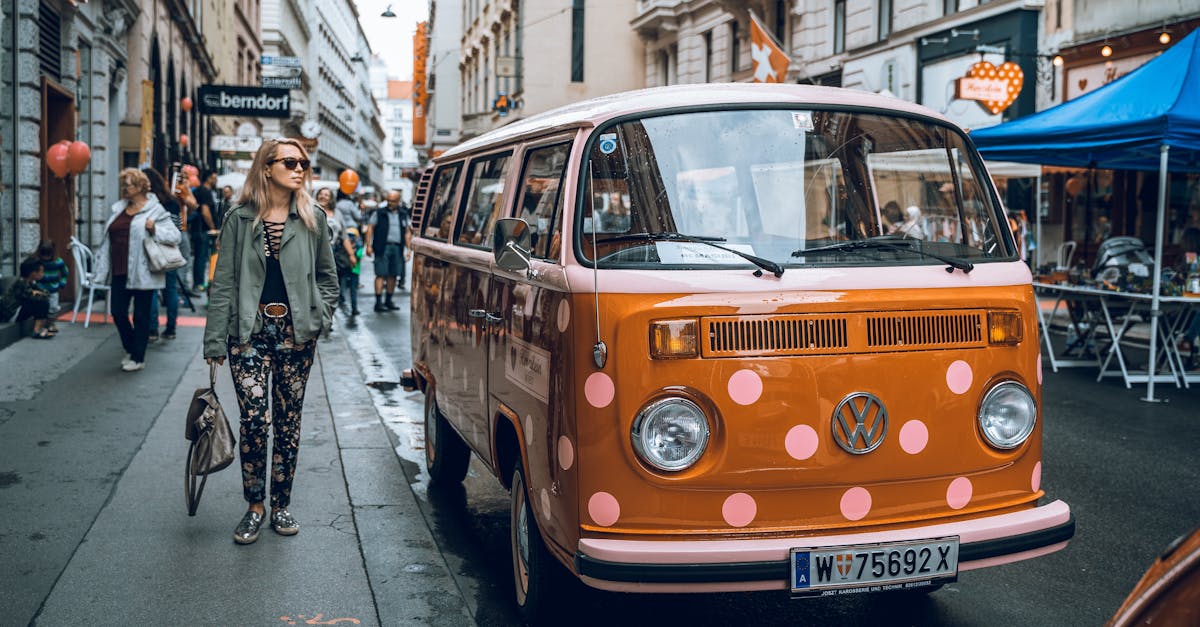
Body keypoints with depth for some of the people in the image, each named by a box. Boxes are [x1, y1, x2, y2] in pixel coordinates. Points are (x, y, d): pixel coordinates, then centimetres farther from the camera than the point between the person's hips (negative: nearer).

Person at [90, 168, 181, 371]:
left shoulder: (154, 210, -4)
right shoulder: (118, 209, 14)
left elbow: (175, 236, -8)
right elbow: (107, 241, 16)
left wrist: (155, 229, -24)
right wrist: (102, 270, 11)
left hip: (141, 273, -6)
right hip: (119, 272, 6)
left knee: (141, 316, 3)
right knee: (118, 312, 7)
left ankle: (138, 358, 13)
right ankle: (131, 349, 28)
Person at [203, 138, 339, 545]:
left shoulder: (313, 219, 7)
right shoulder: (239, 219, 1)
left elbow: (327, 277, 16)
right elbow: (223, 282, 1)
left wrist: (319, 317, 1)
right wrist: (215, 342, -3)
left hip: (295, 332, 2)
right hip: (249, 331, -2)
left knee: (288, 421, 8)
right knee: (254, 420, -5)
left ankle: (281, 504, 21)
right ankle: (254, 506, 11)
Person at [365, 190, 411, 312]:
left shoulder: (403, 215, 15)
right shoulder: (379, 213, 3)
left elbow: (407, 232, 17)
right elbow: (370, 228, 1)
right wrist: (369, 246, -8)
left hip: (397, 248, 4)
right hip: (383, 247, -4)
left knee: (393, 275, 7)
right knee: (381, 274, -8)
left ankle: (388, 301, 17)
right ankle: (378, 302, -10)